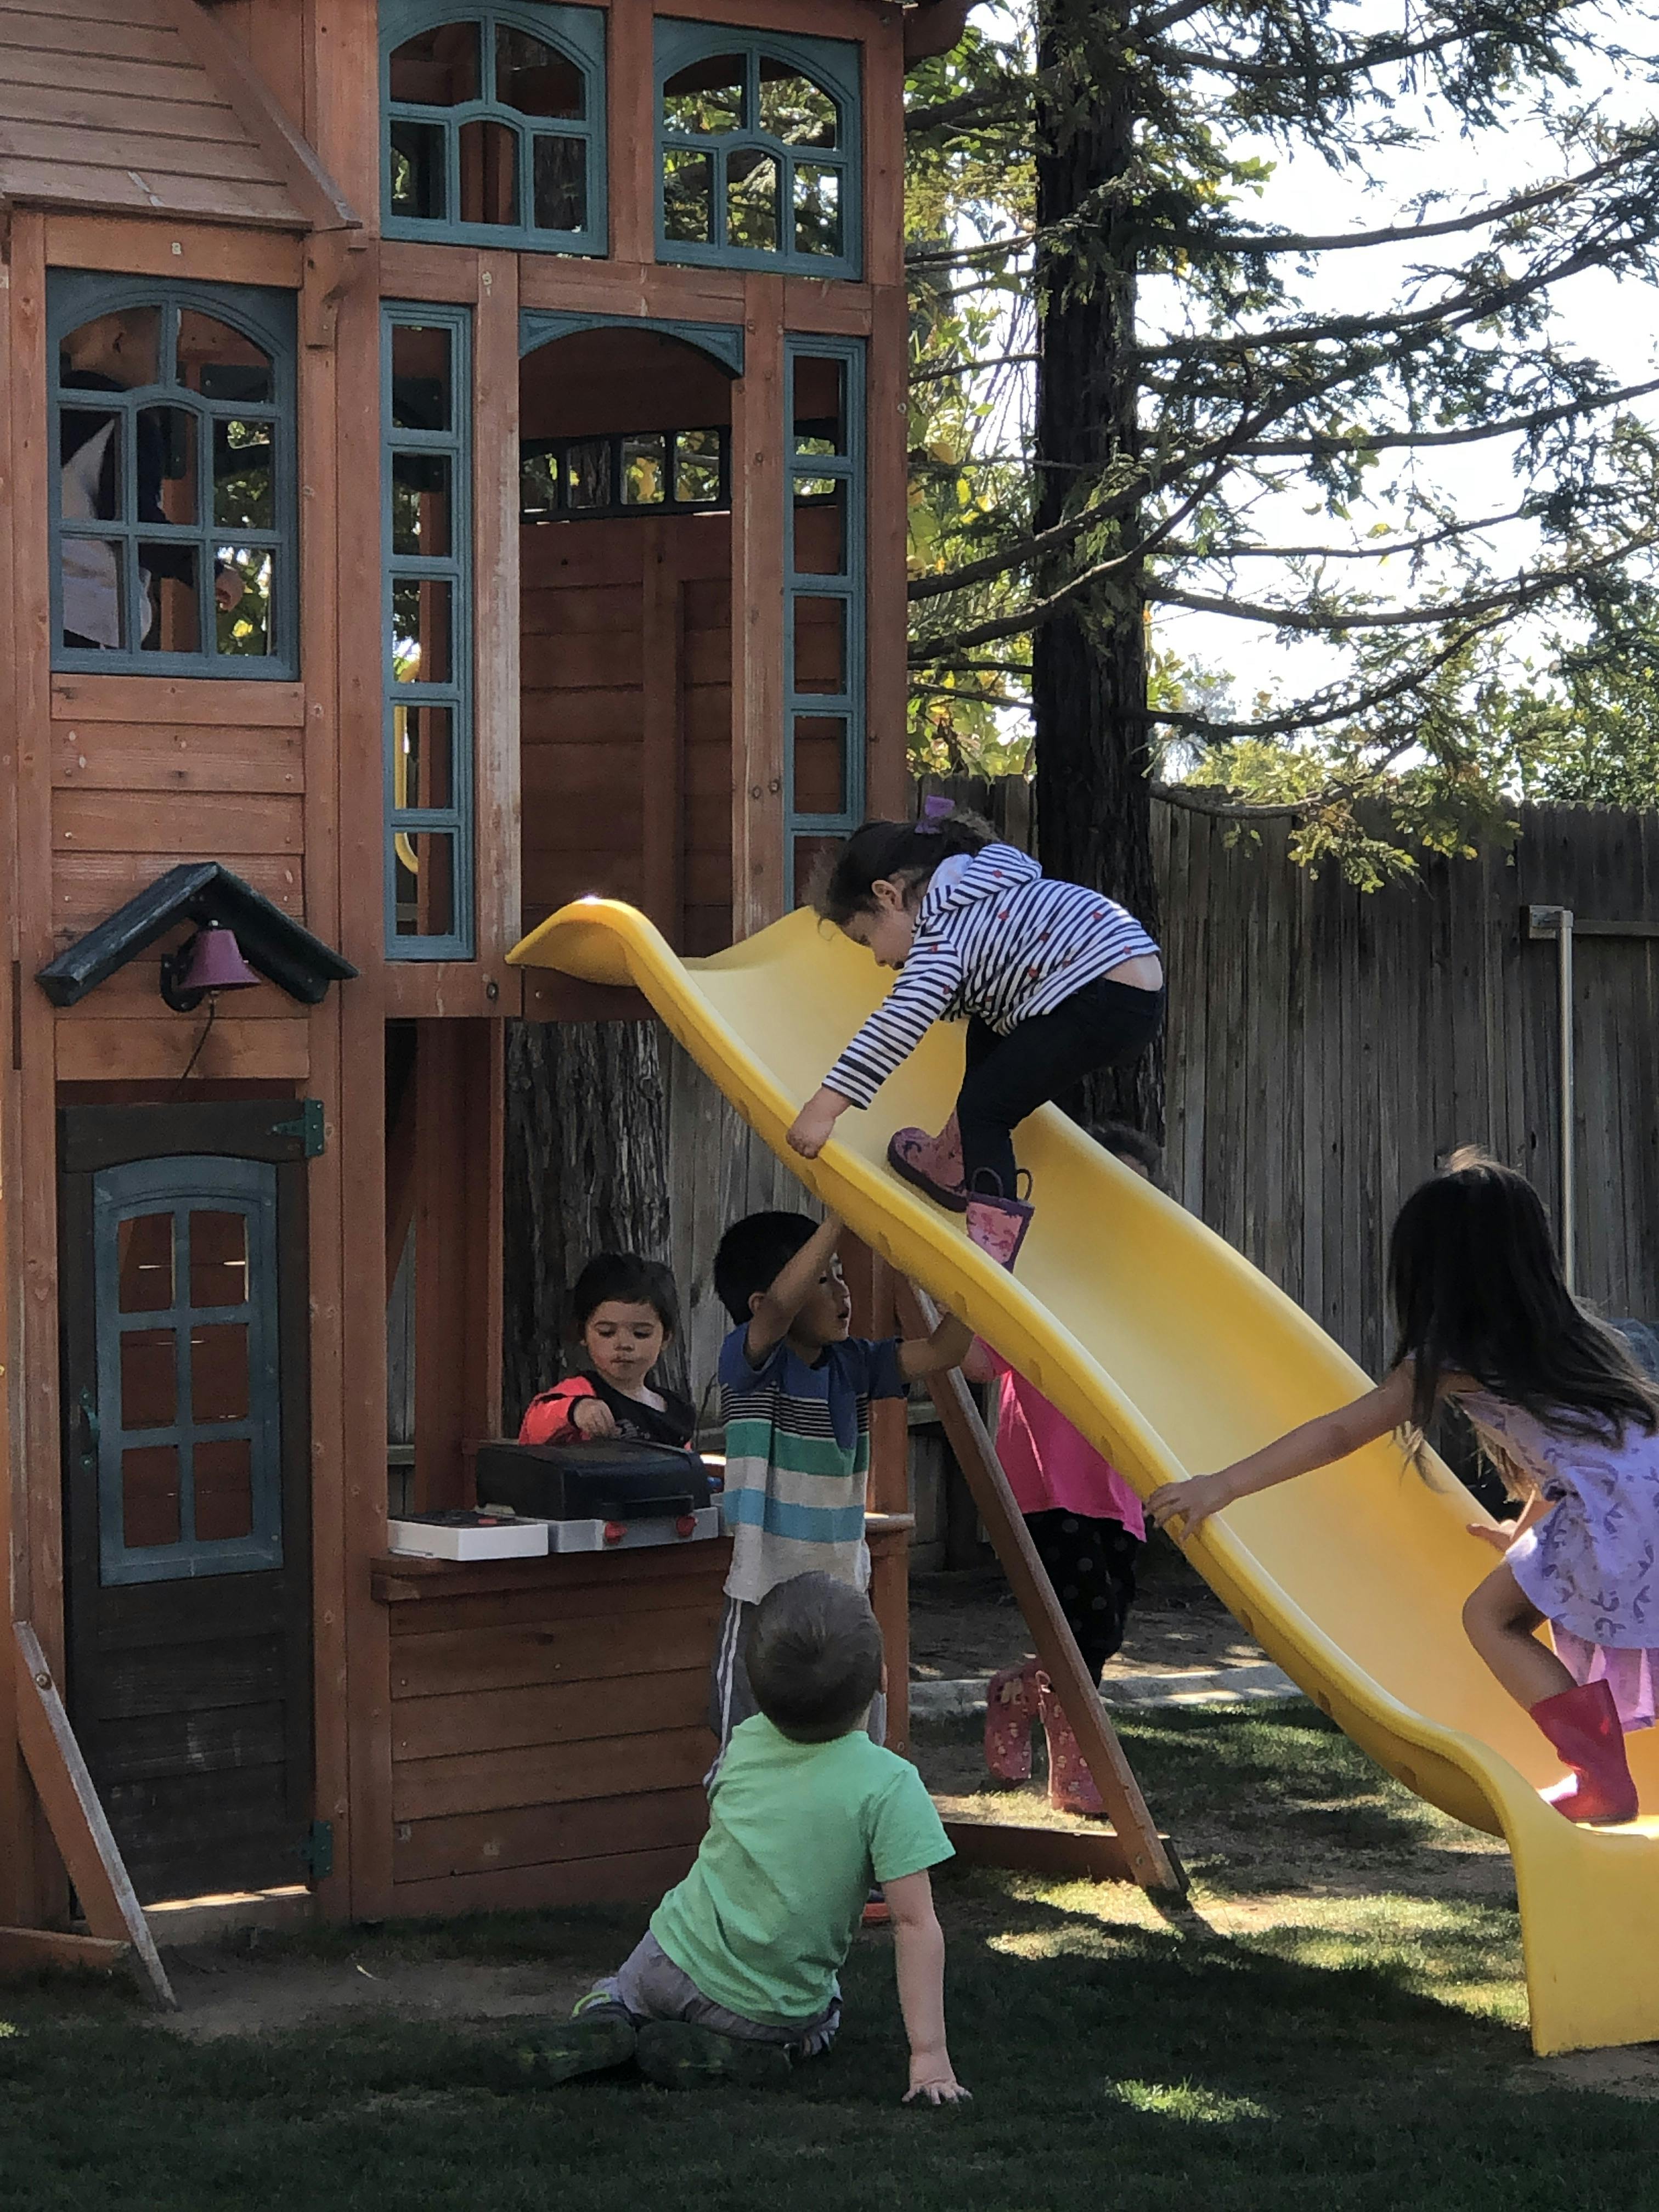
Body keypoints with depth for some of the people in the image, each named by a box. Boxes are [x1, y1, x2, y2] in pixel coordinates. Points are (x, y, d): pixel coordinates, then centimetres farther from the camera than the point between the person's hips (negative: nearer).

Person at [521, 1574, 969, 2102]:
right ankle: (718, 2055, 1)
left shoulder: (746, 1743, -7)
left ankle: (606, 2014, 0)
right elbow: (915, 1923, -22)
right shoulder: (890, 1786, -22)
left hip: (669, 1964, 3)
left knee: (627, 1988, 37)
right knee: (822, 2023, 32)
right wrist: (929, 2054, -20)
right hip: (768, 2012, -3)